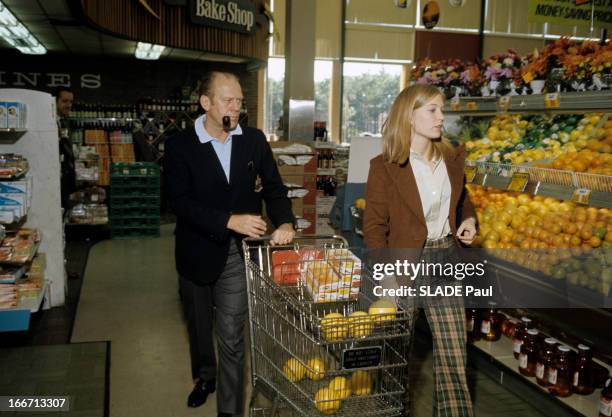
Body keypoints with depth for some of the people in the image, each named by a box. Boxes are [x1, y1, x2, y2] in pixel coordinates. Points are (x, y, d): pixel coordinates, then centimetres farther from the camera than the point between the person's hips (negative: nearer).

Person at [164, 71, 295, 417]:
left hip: (238, 252, 0)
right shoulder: (180, 146, -8)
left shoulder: (254, 140, 0)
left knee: (231, 336, -2)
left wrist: (285, 223, -18)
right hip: (197, 251, 1)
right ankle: (205, 376, 50)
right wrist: (230, 220, -27)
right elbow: (181, 201, -17)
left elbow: (274, 187, 1)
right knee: (199, 324, 22)